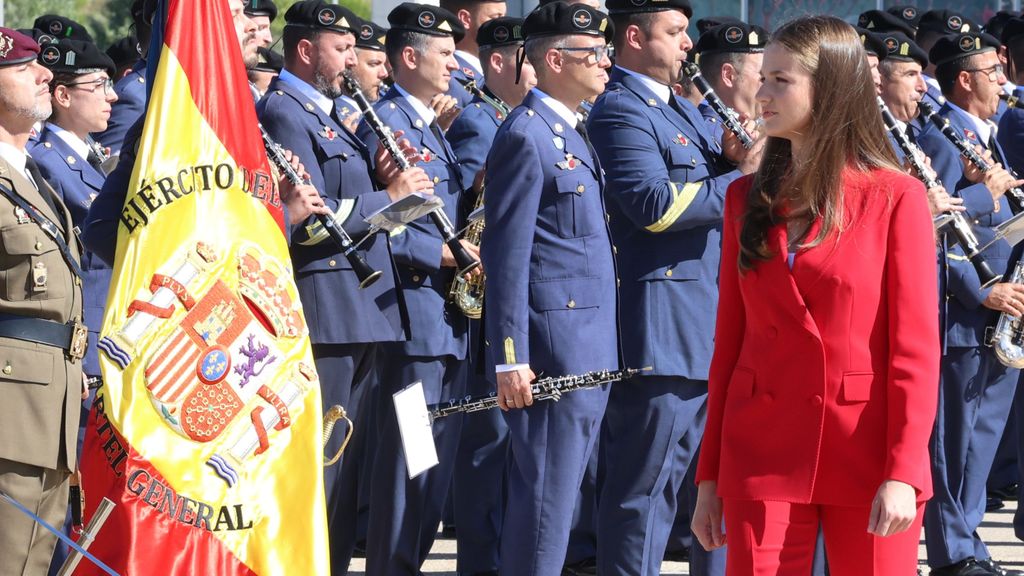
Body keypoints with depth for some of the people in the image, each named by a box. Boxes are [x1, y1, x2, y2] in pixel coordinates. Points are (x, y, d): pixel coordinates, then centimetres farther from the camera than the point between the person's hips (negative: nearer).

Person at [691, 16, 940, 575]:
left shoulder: (896, 199, -3)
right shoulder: (748, 200, 9)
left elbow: (915, 348, -7)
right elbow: (729, 340, 11)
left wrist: (902, 472, -15)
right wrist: (710, 475, 8)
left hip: (867, 457, -3)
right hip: (763, 453, 3)